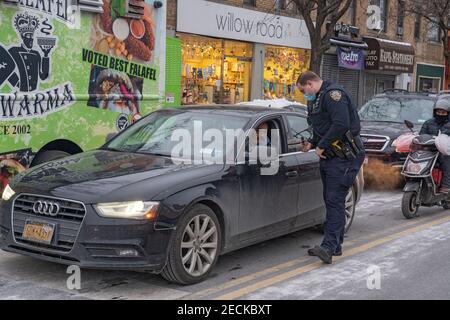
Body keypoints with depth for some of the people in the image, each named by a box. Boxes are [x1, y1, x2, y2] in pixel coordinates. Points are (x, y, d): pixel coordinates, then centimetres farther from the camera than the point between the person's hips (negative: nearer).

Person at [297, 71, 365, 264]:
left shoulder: (333, 94, -13)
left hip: (345, 157, -10)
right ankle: (335, 245, 20)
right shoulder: (315, 101, 20)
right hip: (329, 157, 10)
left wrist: (321, 145, -18)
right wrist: (311, 144, 10)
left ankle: (329, 247, -19)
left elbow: (341, 125, -25)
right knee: (331, 201, 13)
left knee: (335, 201, -15)